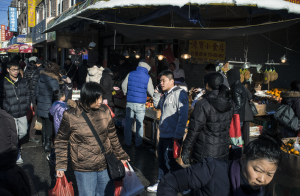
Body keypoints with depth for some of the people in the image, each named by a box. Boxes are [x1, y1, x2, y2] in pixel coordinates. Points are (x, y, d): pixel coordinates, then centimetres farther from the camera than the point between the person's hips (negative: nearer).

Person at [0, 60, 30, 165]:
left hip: (22, 114, 4)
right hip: (11, 115, -4)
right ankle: (16, 154, 18)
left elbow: (28, 94, 12)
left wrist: (27, 106, 1)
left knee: (23, 132, 15)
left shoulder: (23, 81, 5)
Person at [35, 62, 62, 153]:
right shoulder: (54, 81, -17)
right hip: (50, 108, -7)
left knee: (44, 126, 21)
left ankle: (44, 143, 34)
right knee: (50, 127, 5)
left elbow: (37, 92, 11)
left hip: (41, 107, 7)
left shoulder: (41, 79, 3)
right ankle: (47, 146, 12)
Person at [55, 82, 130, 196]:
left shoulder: (105, 111, -4)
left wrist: (120, 155, 14)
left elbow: (112, 135, 9)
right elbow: (61, 141, -2)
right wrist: (61, 165, -4)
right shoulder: (70, 116, -13)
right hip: (84, 169, -3)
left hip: (106, 165, 4)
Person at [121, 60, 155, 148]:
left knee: (128, 123, 11)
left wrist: (126, 93, 25)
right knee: (140, 124, 10)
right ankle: (138, 143, 19)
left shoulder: (130, 74, -1)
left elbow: (124, 86, 5)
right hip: (140, 104, -2)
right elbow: (151, 92, -2)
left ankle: (127, 143, 20)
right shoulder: (148, 78, -6)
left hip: (129, 103, 2)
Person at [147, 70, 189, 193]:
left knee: (170, 161, -3)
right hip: (164, 134, 9)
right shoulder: (165, 95, 12)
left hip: (173, 136, -9)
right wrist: (157, 94, 9)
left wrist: (178, 135, -22)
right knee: (162, 160, 19)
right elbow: (157, 106, 27)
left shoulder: (179, 94, -15)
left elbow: (183, 116, -20)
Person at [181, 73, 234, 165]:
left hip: (205, 154, -6)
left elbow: (194, 130, -16)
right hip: (224, 151, 6)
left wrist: (185, 150, -10)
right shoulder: (229, 103, 1)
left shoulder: (202, 104, -18)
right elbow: (227, 126, 11)